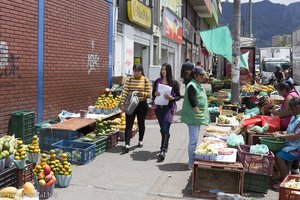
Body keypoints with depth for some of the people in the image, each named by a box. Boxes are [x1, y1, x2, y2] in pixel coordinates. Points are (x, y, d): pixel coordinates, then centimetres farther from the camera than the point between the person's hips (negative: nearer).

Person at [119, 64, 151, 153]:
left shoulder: (146, 80, -4)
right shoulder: (129, 80, -1)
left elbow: (149, 94, -8)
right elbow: (125, 92, -7)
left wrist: (140, 93, -22)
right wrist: (122, 103, -17)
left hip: (142, 105, 0)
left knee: (141, 123, 15)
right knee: (129, 124, -5)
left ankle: (140, 140, 34)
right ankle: (127, 144, -8)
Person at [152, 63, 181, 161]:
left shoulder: (174, 82, -3)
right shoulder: (157, 81, 7)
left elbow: (178, 96, 0)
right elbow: (153, 94, 15)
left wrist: (171, 98, -18)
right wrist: (155, 94, -7)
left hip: (169, 108, -4)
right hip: (159, 107, 4)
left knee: (165, 129, -12)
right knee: (162, 129, 15)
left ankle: (163, 151, -14)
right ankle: (165, 145, 35)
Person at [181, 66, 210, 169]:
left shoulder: (197, 85, 16)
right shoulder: (192, 85, -15)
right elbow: (192, 102, -22)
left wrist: (202, 115, 15)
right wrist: (198, 113, -16)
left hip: (198, 117, 10)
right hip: (194, 117, -10)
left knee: (195, 139, 14)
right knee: (193, 139, -6)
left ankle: (194, 160, 23)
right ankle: (191, 163, 0)